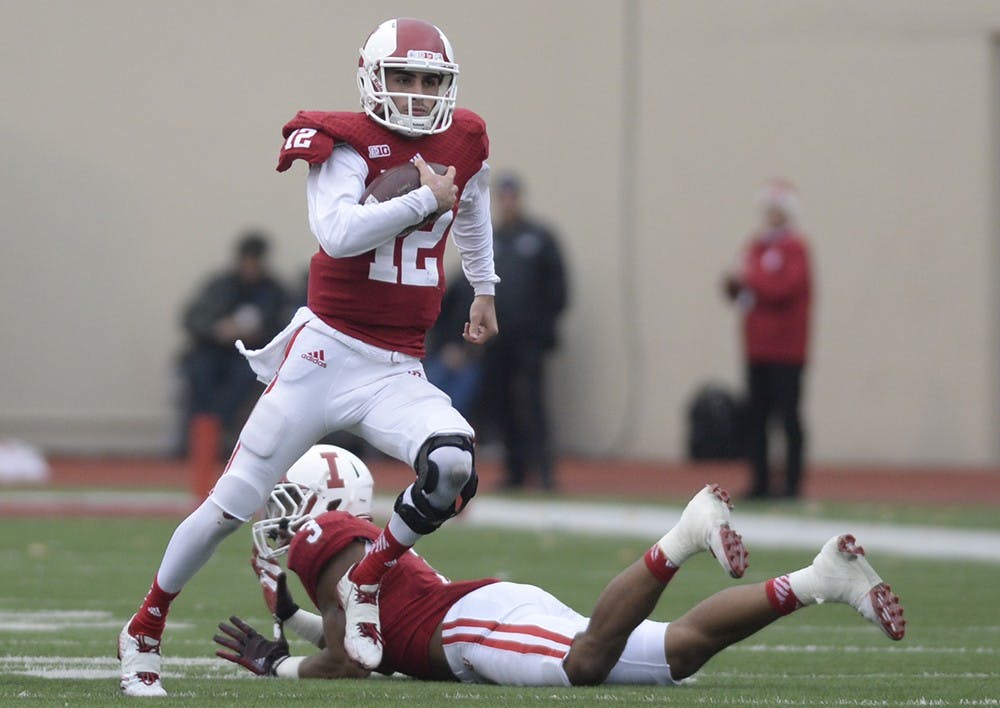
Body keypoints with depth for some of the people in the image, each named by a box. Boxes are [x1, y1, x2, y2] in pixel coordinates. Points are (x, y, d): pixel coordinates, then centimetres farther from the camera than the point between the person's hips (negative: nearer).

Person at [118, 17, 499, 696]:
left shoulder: (464, 144, 7)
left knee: (453, 466, -27)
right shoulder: (349, 145, -9)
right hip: (328, 351, -4)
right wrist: (424, 198, -23)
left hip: (397, 372, 4)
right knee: (233, 502, -1)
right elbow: (339, 233, -28)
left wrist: (484, 289, 42)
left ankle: (366, 582, -2)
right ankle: (145, 630, 19)